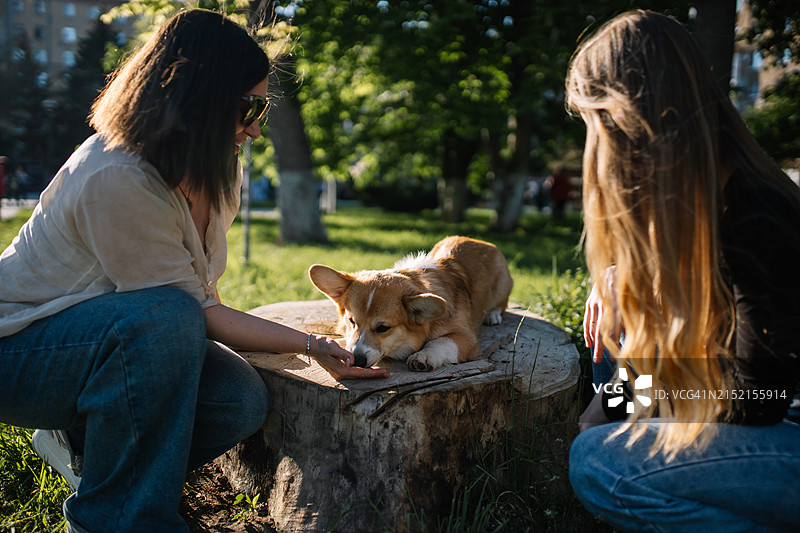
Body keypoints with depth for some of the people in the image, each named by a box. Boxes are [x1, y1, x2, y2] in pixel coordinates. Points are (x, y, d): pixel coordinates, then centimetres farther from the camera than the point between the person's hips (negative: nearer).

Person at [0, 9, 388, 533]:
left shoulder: (219, 175, -2)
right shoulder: (116, 179, -30)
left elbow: (203, 301, -2)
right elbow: (195, 311, -26)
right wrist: (310, 345, -21)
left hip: (109, 336, 7)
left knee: (241, 399, -15)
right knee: (166, 317, -36)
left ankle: (85, 439, 11)